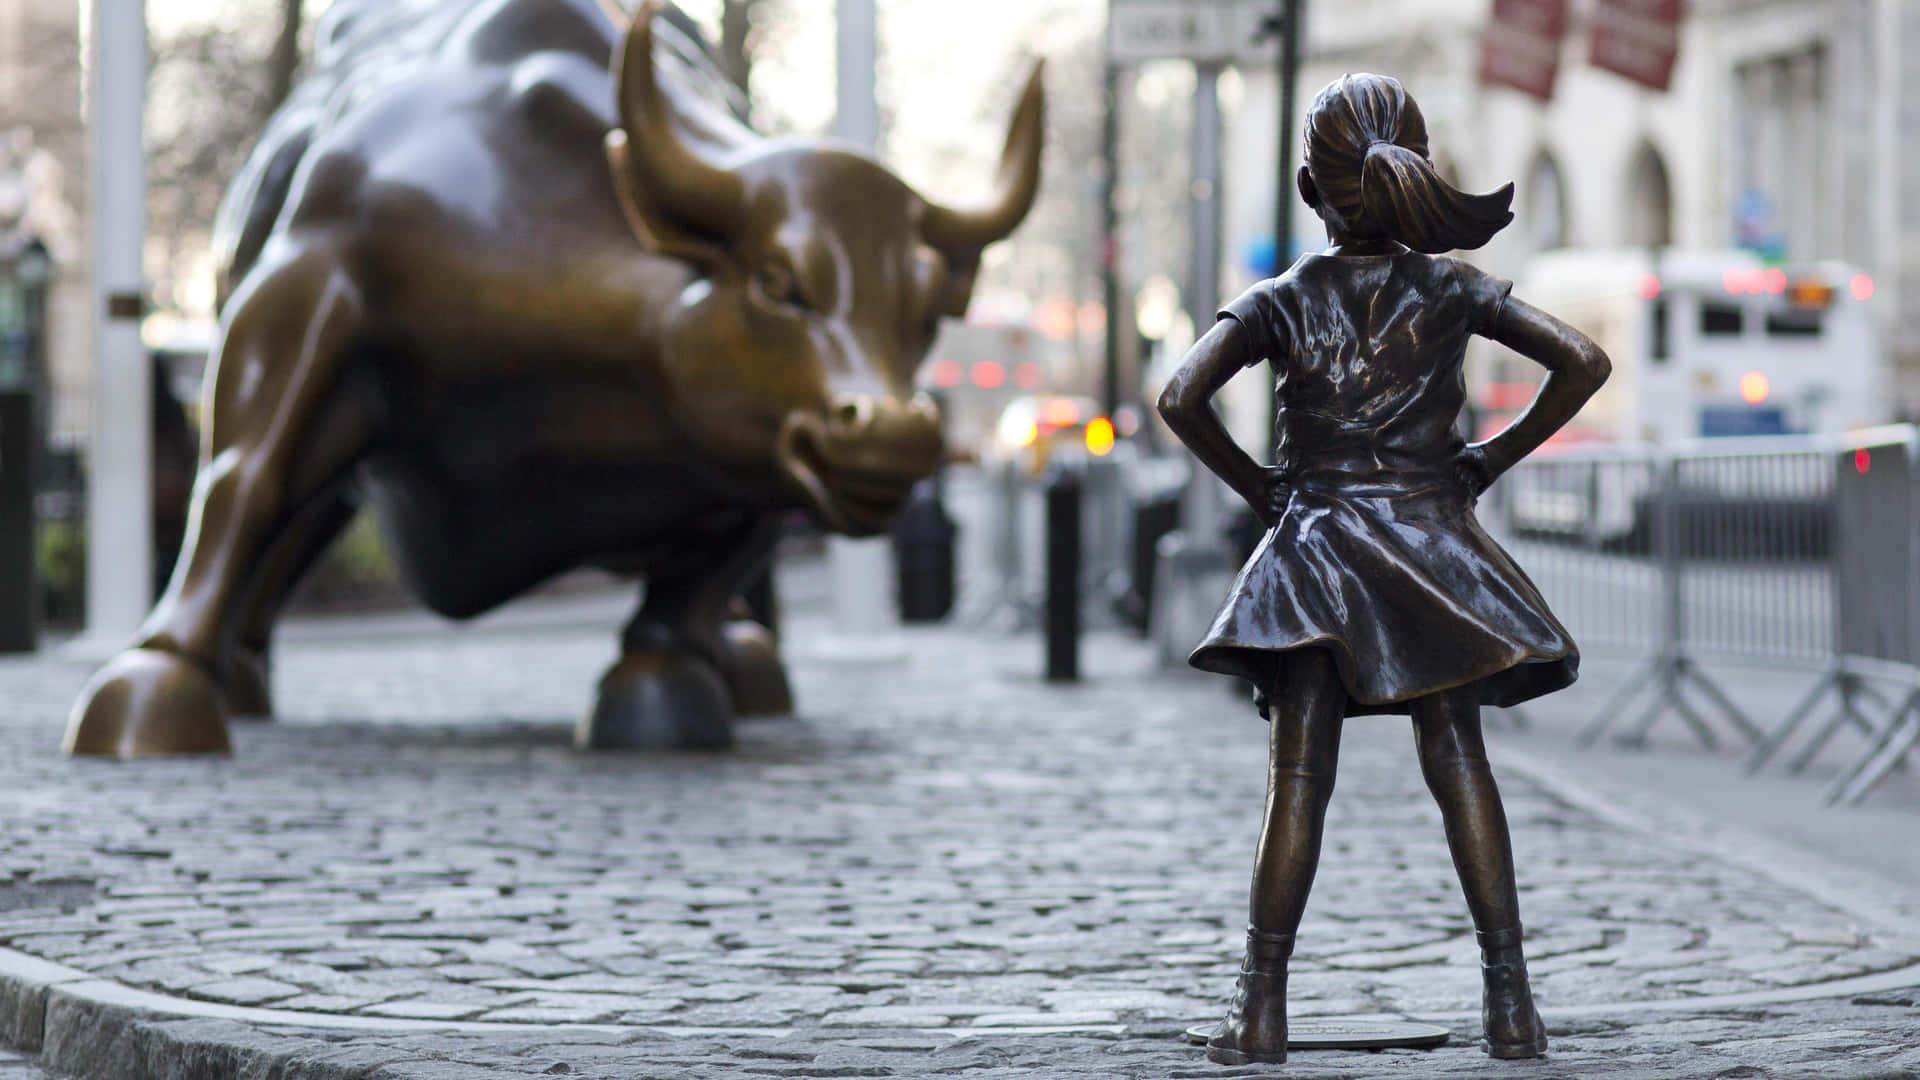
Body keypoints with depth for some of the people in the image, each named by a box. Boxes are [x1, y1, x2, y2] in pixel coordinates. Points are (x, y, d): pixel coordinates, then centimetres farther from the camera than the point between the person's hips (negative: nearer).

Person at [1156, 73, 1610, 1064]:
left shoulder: (1280, 302, -1)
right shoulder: (1452, 291, 1)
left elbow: (1180, 399, -13)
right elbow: (1584, 363, -5)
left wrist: (1256, 486, 1)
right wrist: (1493, 459, 3)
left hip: (1315, 547, -1)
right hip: (1431, 549, 1)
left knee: (1297, 780, 1)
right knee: (1459, 766, 3)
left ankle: (1262, 1004, -2)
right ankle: (1510, 998, -1)